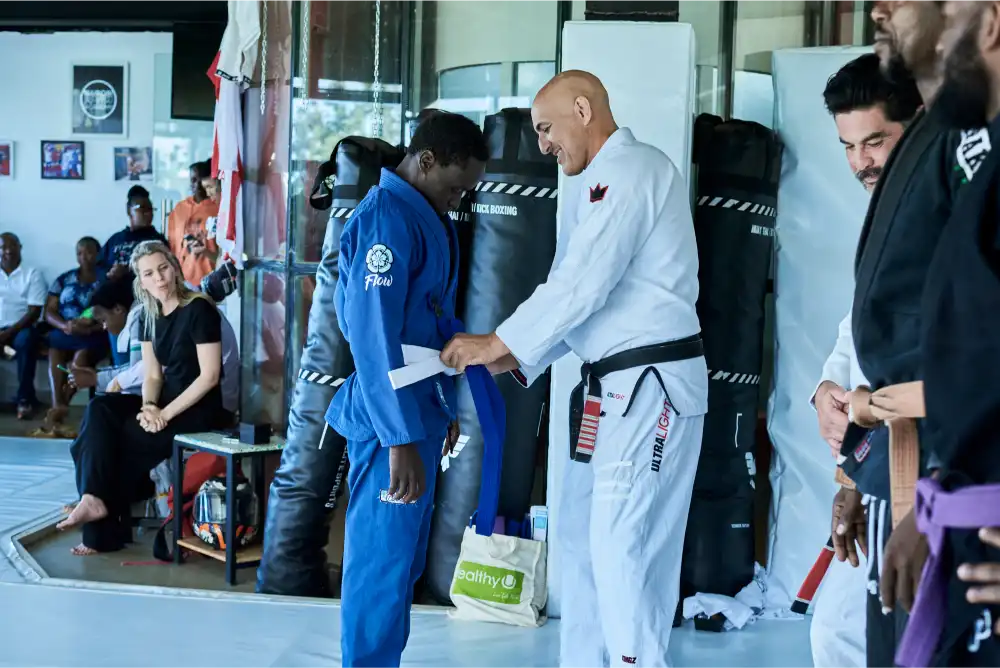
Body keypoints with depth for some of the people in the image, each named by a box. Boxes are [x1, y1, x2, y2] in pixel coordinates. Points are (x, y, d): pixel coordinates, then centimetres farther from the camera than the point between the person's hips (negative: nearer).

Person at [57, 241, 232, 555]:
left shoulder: (199, 310, -13)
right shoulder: (148, 317, 9)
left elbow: (209, 376, -18)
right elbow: (152, 375, 9)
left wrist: (165, 414, -20)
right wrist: (148, 406, -14)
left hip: (199, 409, -7)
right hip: (167, 401, 7)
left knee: (122, 439, -19)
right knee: (100, 411, -16)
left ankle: (104, 532, -8)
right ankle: (95, 498, -27)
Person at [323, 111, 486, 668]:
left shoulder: (427, 217, 12)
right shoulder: (387, 217, -19)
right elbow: (373, 335, -24)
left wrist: (446, 407, 19)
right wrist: (400, 439, -25)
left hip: (420, 411, 10)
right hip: (391, 420, -10)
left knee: (406, 555, 17)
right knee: (383, 559, -2)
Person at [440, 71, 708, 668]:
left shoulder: (631, 169, -13)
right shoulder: (595, 183, 18)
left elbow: (582, 285, -20)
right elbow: (572, 290, 18)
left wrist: (495, 343, -12)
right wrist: (516, 358, 5)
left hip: (652, 384, -10)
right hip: (612, 386, 10)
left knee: (623, 547, -10)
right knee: (582, 537, 13)